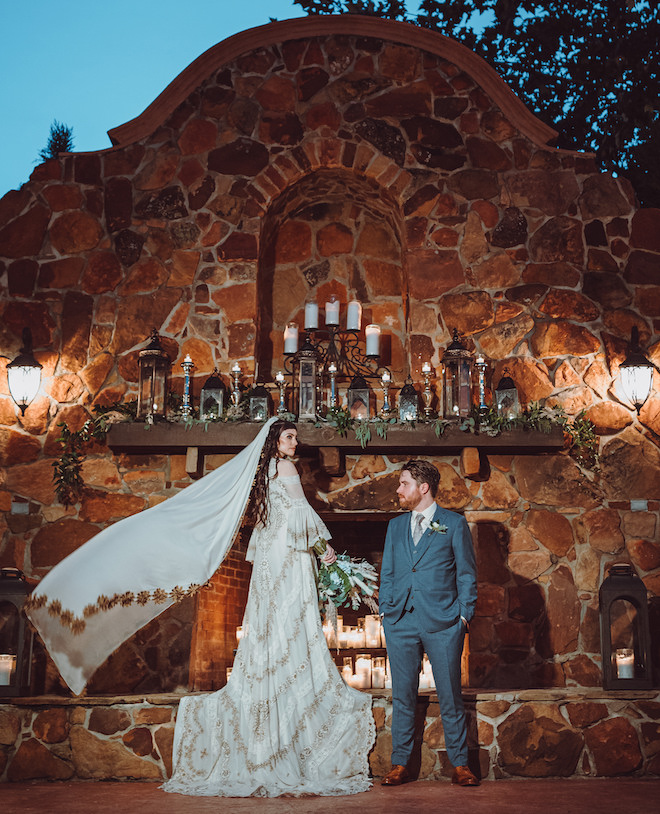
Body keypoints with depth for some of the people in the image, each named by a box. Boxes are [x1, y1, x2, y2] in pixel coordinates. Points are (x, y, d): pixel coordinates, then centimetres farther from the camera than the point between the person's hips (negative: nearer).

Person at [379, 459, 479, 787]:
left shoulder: (454, 524, 4)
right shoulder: (395, 526, 15)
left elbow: (466, 573, 4)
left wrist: (463, 615, -2)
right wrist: (386, 611, 8)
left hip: (442, 623, -3)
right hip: (400, 622, 3)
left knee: (450, 696, 2)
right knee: (403, 696, 6)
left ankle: (459, 764, 12)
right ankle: (400, 764, 14)